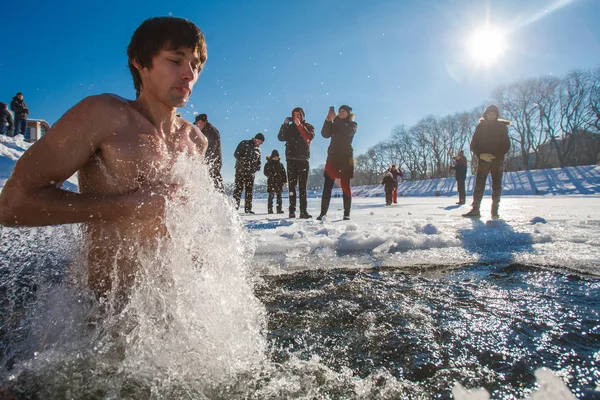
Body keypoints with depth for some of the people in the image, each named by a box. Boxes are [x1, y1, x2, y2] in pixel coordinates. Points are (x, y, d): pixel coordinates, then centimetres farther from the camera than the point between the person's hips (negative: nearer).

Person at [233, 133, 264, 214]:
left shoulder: (258, 149, 16)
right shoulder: (244, 143, -2)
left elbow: (258, 161, 22)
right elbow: (236, 154, -8)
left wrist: (257, 167, 3)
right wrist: (243, 162, -17)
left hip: (251, 172, 6)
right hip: (241, 170, -6)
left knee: (249, 191, 6)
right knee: (238, 188, -10)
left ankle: (248, 209, 11)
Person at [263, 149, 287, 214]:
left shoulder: (280, 164, 13)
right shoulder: (268, 164, 4)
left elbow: (283, 173, 12)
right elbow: (265, 172, 1)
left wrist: (284, 181, 3)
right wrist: (270, 175, -16)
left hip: (279, 182, 3)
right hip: (271, 182, -3)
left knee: (279, 196, 3)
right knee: (271, 196, -4)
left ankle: (279, 209, 6)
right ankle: (270, 209, 1)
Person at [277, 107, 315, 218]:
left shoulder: (308, 126, 11)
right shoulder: (289, 127, 15)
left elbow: (310, 137, -10)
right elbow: (281, 138, 1)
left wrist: (299, 125, -16)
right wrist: (285, 125, -9)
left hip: (303, 159, -1)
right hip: (291, 159, 1)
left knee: (303, 186, -5)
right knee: (292, 186, -4)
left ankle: (303, 211, -6)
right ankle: (292, 211, -5)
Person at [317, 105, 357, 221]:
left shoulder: (352, 124, 10)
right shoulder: (335, 125, 18)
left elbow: (349, 131, -15)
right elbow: (325, 134, 1)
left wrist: (336, 119, -17)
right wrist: (328, 120, -13)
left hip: (346, 158, -3)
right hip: (332, 157, 3)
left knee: (345, 186, -5)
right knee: (327, 186, -6)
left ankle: (347, 213, -2)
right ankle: (323, 213, -9)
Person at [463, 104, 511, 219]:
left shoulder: (502, 127, 5)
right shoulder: (480, 126, 6)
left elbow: (506, 145, 1)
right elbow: (473, 145, 1)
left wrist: (496, 155, -14)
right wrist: (481, 155, -16)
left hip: (497, 161, 0)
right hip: (483, 159, 0)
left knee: (496, 186, 1)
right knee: (479, 185, -5)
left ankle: (495, 211, 6)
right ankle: (475, 209, -4)